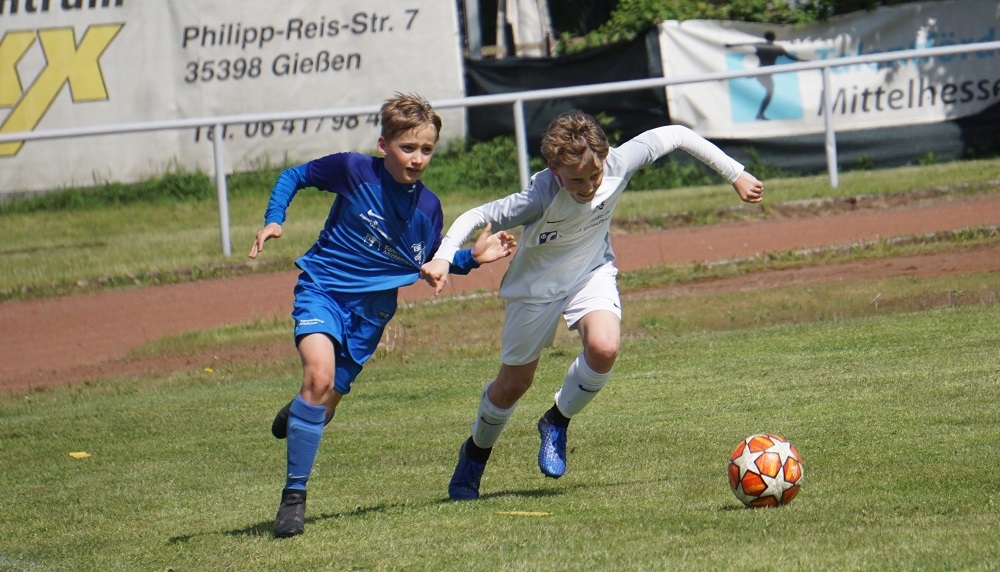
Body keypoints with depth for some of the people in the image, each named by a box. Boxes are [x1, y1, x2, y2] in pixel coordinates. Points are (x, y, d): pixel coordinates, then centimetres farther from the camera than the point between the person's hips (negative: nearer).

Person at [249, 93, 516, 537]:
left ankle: (295, 415, 47)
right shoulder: (354, 170, -12)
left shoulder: (428, 207, -3)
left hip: (371, 308, 3)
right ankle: (293, 496, -18)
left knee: (324, 404, 5)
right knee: (319, 374, -27)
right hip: (322, 288, -3)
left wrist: (472, 258, -2)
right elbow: (294, 176, 2)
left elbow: (429, 264, 13)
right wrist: (273, 221, -12)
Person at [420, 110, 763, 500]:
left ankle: (557, 422, 1)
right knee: (514, 383, 10)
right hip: (536, 287, -2)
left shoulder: (618, 164, -29)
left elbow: (674, 135, -14)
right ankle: (475, 452, 41)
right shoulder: (541, 197, -37)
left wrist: (735, 174, -7)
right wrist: (443, 257, -49)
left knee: (604, 348, -27)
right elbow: (477, 217, -31)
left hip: (591, 274, 2)